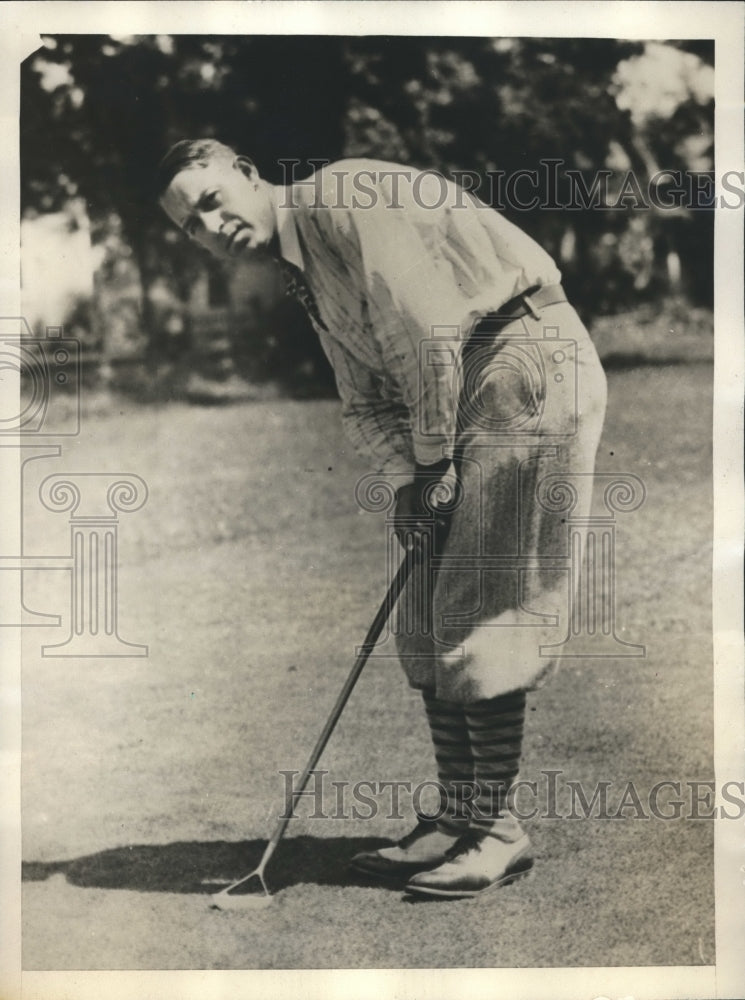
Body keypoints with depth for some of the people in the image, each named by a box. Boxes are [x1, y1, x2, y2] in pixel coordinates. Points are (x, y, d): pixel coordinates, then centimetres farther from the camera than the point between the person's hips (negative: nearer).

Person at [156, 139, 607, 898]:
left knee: (479, 608, -10)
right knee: (427, 616, 7)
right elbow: (365, 401, 14)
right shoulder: (307, 277, 17)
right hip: (460, 405, 10)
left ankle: (497, 830, -2)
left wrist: (433, 458, -10)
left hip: (528, 365, -10)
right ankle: (457, 818, 15)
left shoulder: (340, 198, -12)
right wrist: (406, 479, -4)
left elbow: (425, 332, -18)